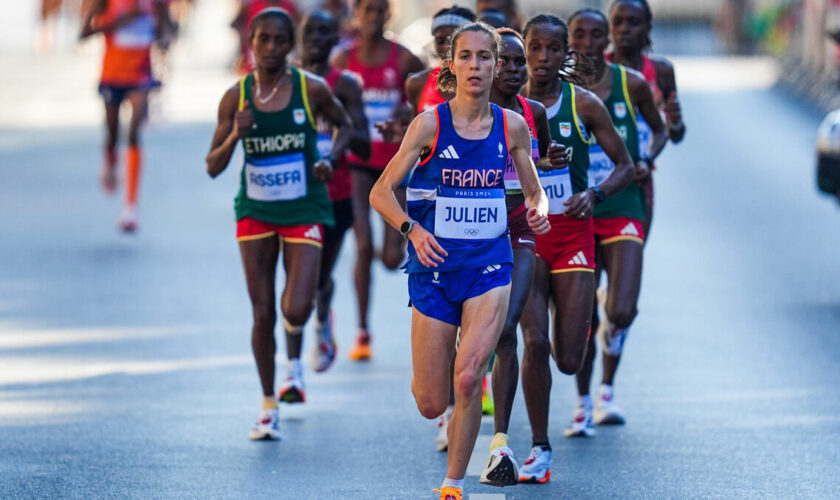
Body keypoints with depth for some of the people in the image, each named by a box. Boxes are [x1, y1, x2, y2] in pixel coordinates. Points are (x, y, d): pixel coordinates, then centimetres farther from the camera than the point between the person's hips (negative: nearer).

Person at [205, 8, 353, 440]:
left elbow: (344, 125, 13)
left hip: (303, 209, -1)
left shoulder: (312, 89, -7)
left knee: (296, 308, -15)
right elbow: (212, 167, -1)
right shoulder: (236, 97, -3)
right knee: (262, 313, 2)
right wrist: (235, 136, -20)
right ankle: (268, 407, 17)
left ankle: (294, 360, 23)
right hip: (255, 210, 1)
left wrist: (330, 159, -6)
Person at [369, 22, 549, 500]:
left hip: (489, 266, 1)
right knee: (431, 404, 1)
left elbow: (535, 191, 13)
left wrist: (539, 210, -10)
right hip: (435, 266, -1)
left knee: (468, 379, -20)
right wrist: (412, 229, -22)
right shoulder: (430, 124, -6)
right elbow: (381, 193, -4)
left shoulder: (512, 126, 1)